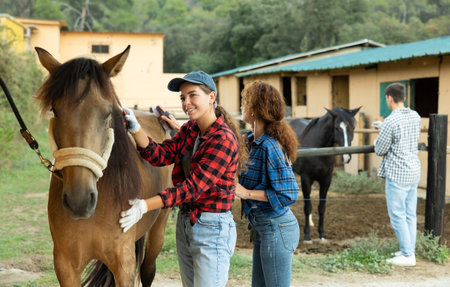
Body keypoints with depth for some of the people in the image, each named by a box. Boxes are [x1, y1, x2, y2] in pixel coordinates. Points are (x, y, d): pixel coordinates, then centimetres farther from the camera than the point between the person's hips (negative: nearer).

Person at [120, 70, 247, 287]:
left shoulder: (224, 139, -19)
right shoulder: (189, 131, 7)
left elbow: (193, 187, -24)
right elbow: (161, 155, -3)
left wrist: (145, 206, -29)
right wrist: (135, 130, -18)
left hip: (212, 229, -8)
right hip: (185, 223, 8)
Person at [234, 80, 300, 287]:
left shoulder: (270, 146, -21)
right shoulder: (252, 141, 7)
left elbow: (288, 194, -23)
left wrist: (247, 193, -19)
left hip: (275, 229, -10)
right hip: (262, 228, 10)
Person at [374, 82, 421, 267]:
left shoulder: (390, 122, -20)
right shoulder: (415, 117, 5)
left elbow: (380, 150, -12)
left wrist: (379, 139, 8)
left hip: (397, 175, -8)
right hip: (414, 171, 8)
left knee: (397, 215, 0)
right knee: (410, 214, 13)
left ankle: (407, 255, 3)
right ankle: (408, 250, 20)